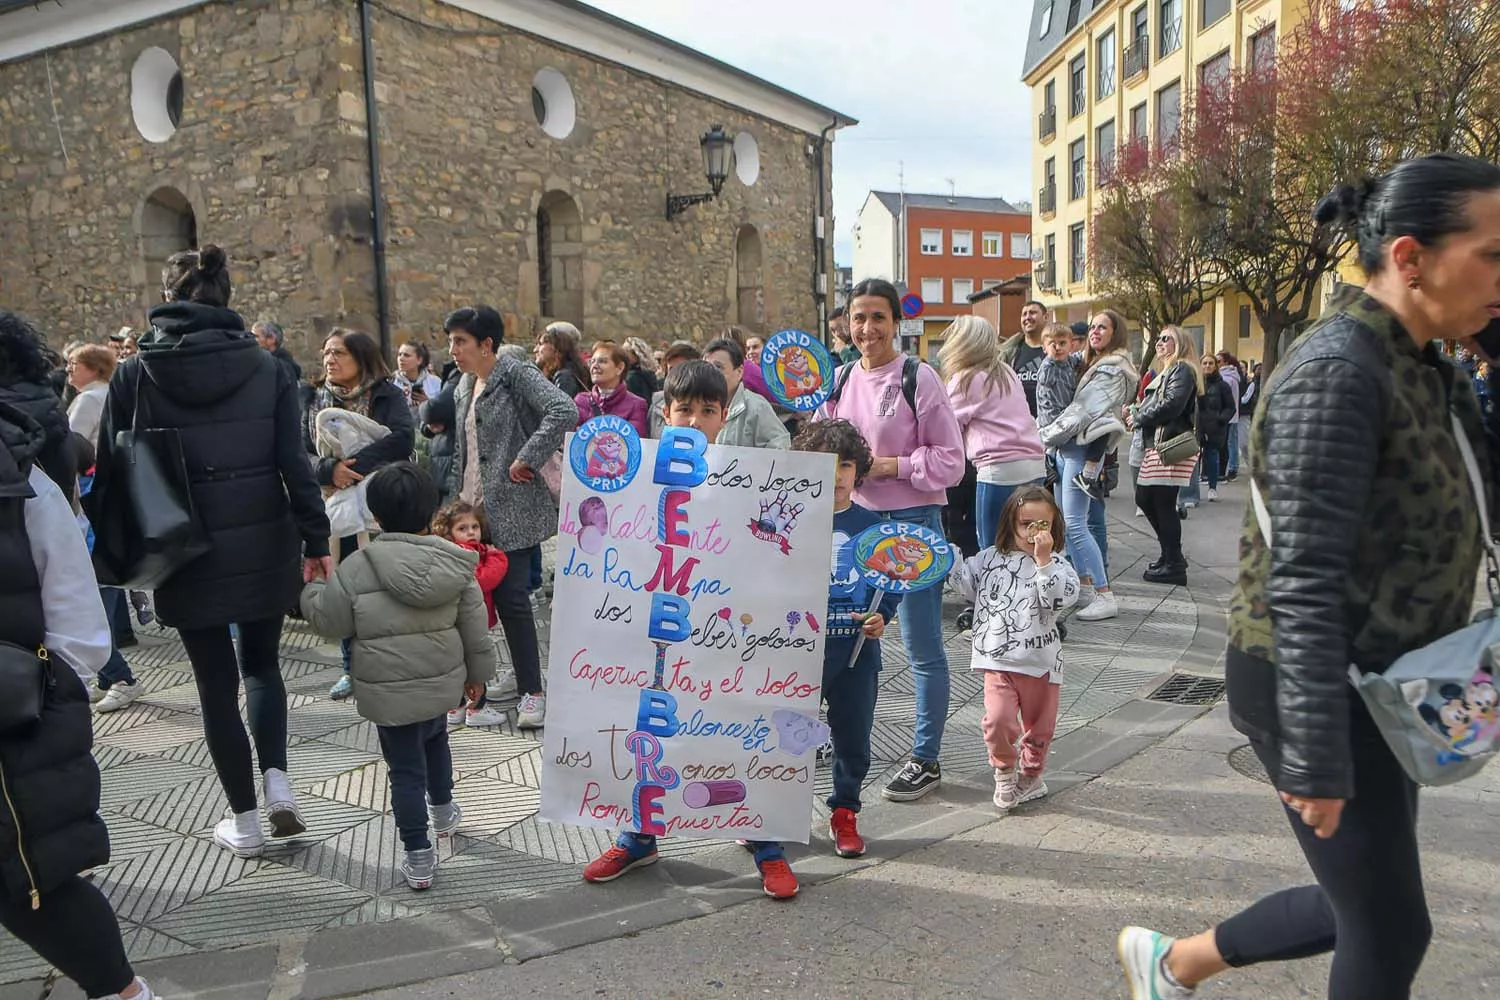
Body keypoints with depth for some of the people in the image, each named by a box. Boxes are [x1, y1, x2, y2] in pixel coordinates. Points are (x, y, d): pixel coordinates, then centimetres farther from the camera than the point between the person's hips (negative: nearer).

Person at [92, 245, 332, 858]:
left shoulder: (134, 374, -3)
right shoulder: (266, 369, -2)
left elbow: (111, 471, -1)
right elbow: (295, 463, -4)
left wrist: (113, 550, 10)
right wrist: (316, 539, 1)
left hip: (187, 555, -1)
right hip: (264, 548, 1)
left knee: (216, 683, 9)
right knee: (262, 665, 21)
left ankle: (244, 821, 17)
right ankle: (277, 783, 5)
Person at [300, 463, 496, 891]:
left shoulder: (357, 567, -15)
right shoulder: (454, 563, -5)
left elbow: (328, 620, -5)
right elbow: (475, 627, 2)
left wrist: (310, 590, 16)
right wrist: (477, 672, 16)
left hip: (389, 691, -4)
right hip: (442, 684, 4)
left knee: (406, 769, 6)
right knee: (435, 738, 31)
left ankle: (418, 858, 10)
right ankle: (443, 810, 50)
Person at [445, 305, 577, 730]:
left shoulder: (517, 376, -9)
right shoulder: (463, 388, 16)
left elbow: (565, 412, -25)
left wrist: (527, 459, -22)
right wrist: (454, 501, 17)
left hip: (510, 510, -7)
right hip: (471, 510, 8)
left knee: (511, 598, -6)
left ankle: (532, 693, 5)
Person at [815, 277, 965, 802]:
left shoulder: (919, 379, -9)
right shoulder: (839, 380, 7)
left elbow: (950, 460, -9)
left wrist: (890, 466, -18)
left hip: (913, 520, -6)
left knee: (922, 646, 3)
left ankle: (926, 759, 17)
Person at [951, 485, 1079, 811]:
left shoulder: (1057, 565, -3)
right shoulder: (991, 559, 5)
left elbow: (1060, 597, -20)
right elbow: (968, 586, 13)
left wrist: (1043, 560, -23)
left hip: (1040, 661, 0)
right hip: (998, 659, 0)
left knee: (1039, 725, 13)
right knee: (998, 720, -15)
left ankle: (1030, 775, 38)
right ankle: (1004, 772, 12)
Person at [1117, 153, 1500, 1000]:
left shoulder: (1428, 372, 8)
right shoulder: (1338, 371, -21)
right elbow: (1305, 580, -25)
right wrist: (1318, 756, -24)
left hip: (1378, 685, 9)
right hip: (1314, 687, -9)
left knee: (1364, 907, 19)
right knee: (1393, 931, 6)